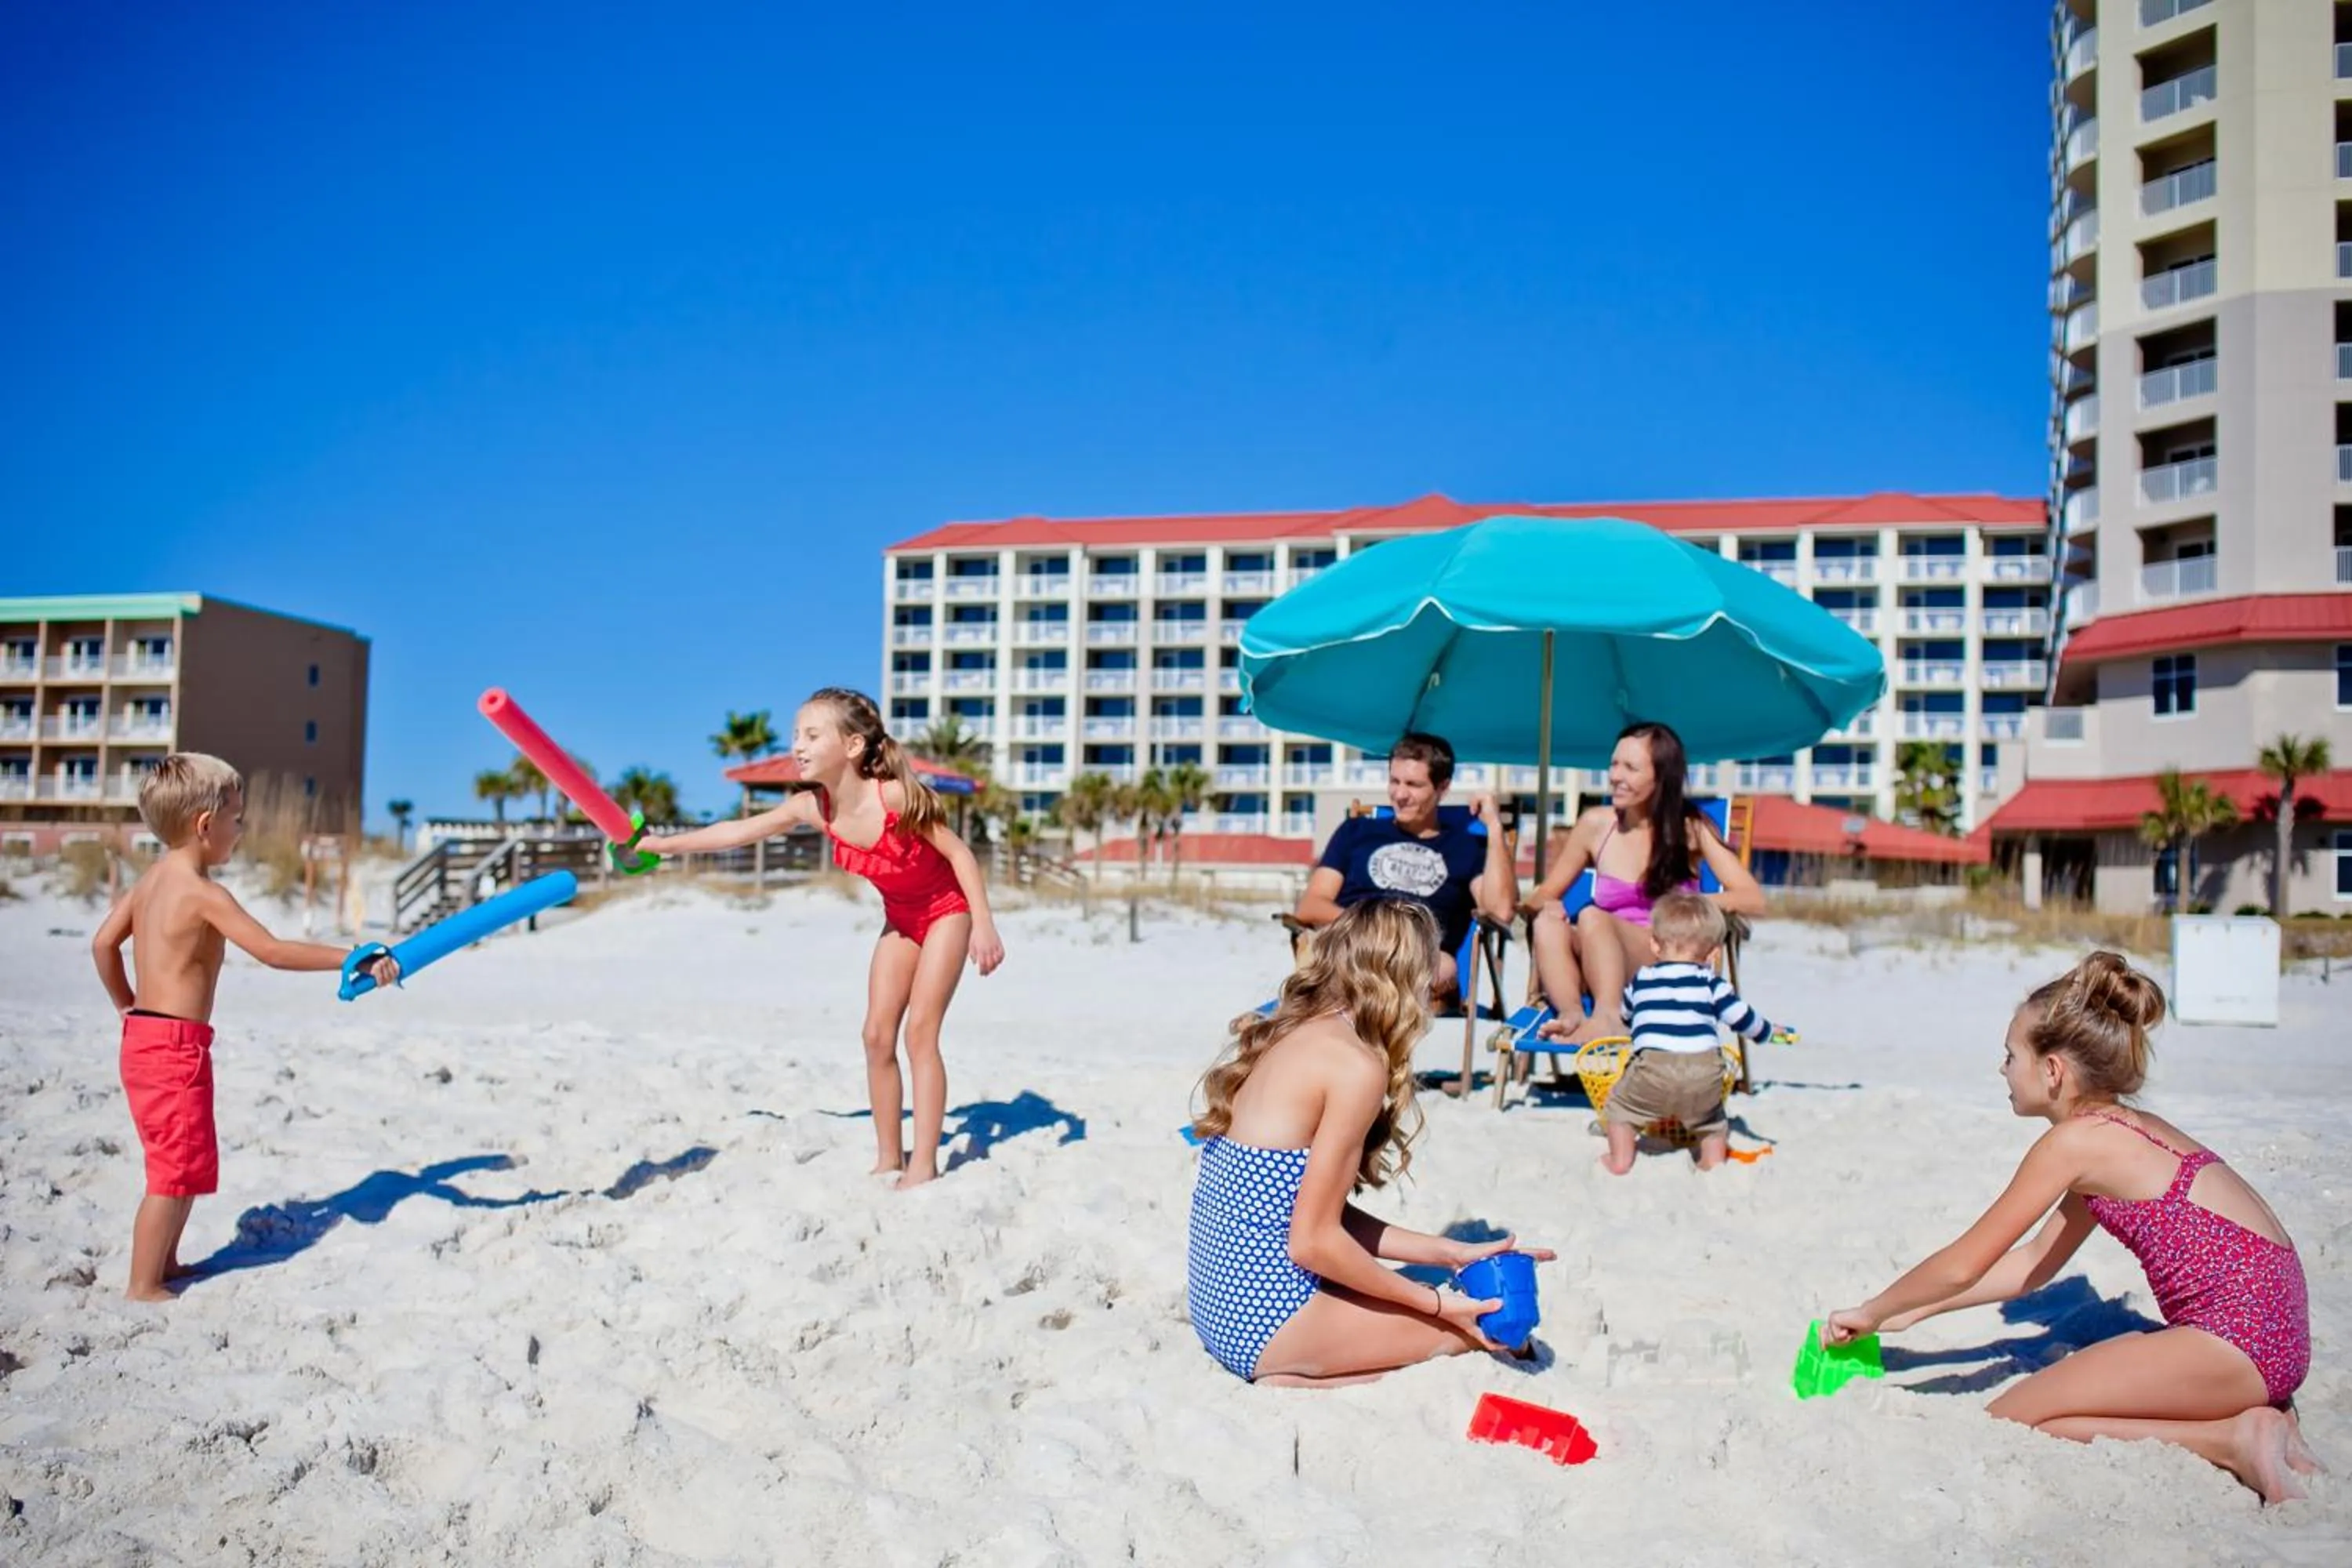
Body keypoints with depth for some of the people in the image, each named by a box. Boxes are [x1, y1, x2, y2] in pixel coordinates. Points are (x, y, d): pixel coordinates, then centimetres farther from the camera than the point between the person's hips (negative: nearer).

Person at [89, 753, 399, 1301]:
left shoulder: (153, 878, 10)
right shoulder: (204, 894, -17)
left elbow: (103, 943, 15)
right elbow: (273, 951, -22)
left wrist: (127, 1004, 25)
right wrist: (354, 959, -19)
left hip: (144, 1036, 10)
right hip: (176, 1045, -10)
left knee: (189, 1164, 20)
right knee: (176, 1172, -2)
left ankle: (165, 1263, 29)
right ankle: (143, 1286, 4)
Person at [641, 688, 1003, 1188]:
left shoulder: (895, 795, -30)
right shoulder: (813, 808, -13)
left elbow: (958, 851, -22)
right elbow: (739, 831, -2)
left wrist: (984, 925, -25)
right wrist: (664, 844, -3)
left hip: (946, 910, -6)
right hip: (899, 919, 6)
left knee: (920, 1030, -12)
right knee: (877, 1035, 2)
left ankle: (923, 1166, -6)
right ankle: (888, 1160, 12)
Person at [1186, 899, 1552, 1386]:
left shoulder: (1289, 1033, 10)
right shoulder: (1357, 1065, -16)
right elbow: (1314, 1241, -17)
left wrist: (1450, 1252, 14)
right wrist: (1437, 1304, -6)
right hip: (1265, 1320, -9)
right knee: (1479, 1323, 8)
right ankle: (1294, 1379, -3)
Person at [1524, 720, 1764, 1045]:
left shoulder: (1691, 829, 3)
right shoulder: (1596, 825, 10)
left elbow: (1753, 900, -5)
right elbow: (1544, 895, 15)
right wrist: (1546, 905, -11)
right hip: (1603, 973, 3)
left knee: (1592, 917, -32)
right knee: (1547, 923, -27)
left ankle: (1607, 1017, -54)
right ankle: (1571, 1015, -46)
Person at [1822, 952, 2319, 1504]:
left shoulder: (2074, 1140, -12)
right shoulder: (2126, 1128, 16)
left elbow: (1963, 1266, -7)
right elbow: (2034, 1263, 23)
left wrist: (1873, 1311, 9)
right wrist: (1909, 1312, 25)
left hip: (2235, 1335, -10)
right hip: (2271, 1332, 10)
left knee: (2009, 1418, -6)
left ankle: (2231, 1440, -9)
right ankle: (2253, 1419, 8)